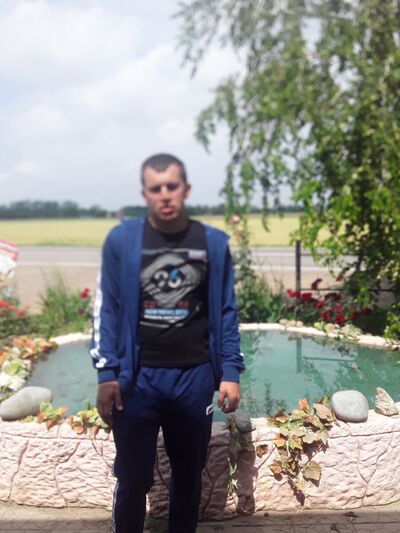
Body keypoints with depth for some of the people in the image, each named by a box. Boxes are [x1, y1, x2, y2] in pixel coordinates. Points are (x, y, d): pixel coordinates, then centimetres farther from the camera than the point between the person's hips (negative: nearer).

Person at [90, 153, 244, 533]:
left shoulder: (213, 243, 0)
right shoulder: (121, 240, -3)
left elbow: (226, 313, 4)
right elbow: (106, 311, 0)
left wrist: (230, 373, 0)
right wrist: (106, 374, -6)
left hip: (194, 377, 2)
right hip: (137, 377, -1)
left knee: (188, 474, 17)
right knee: (132, 480, 7)